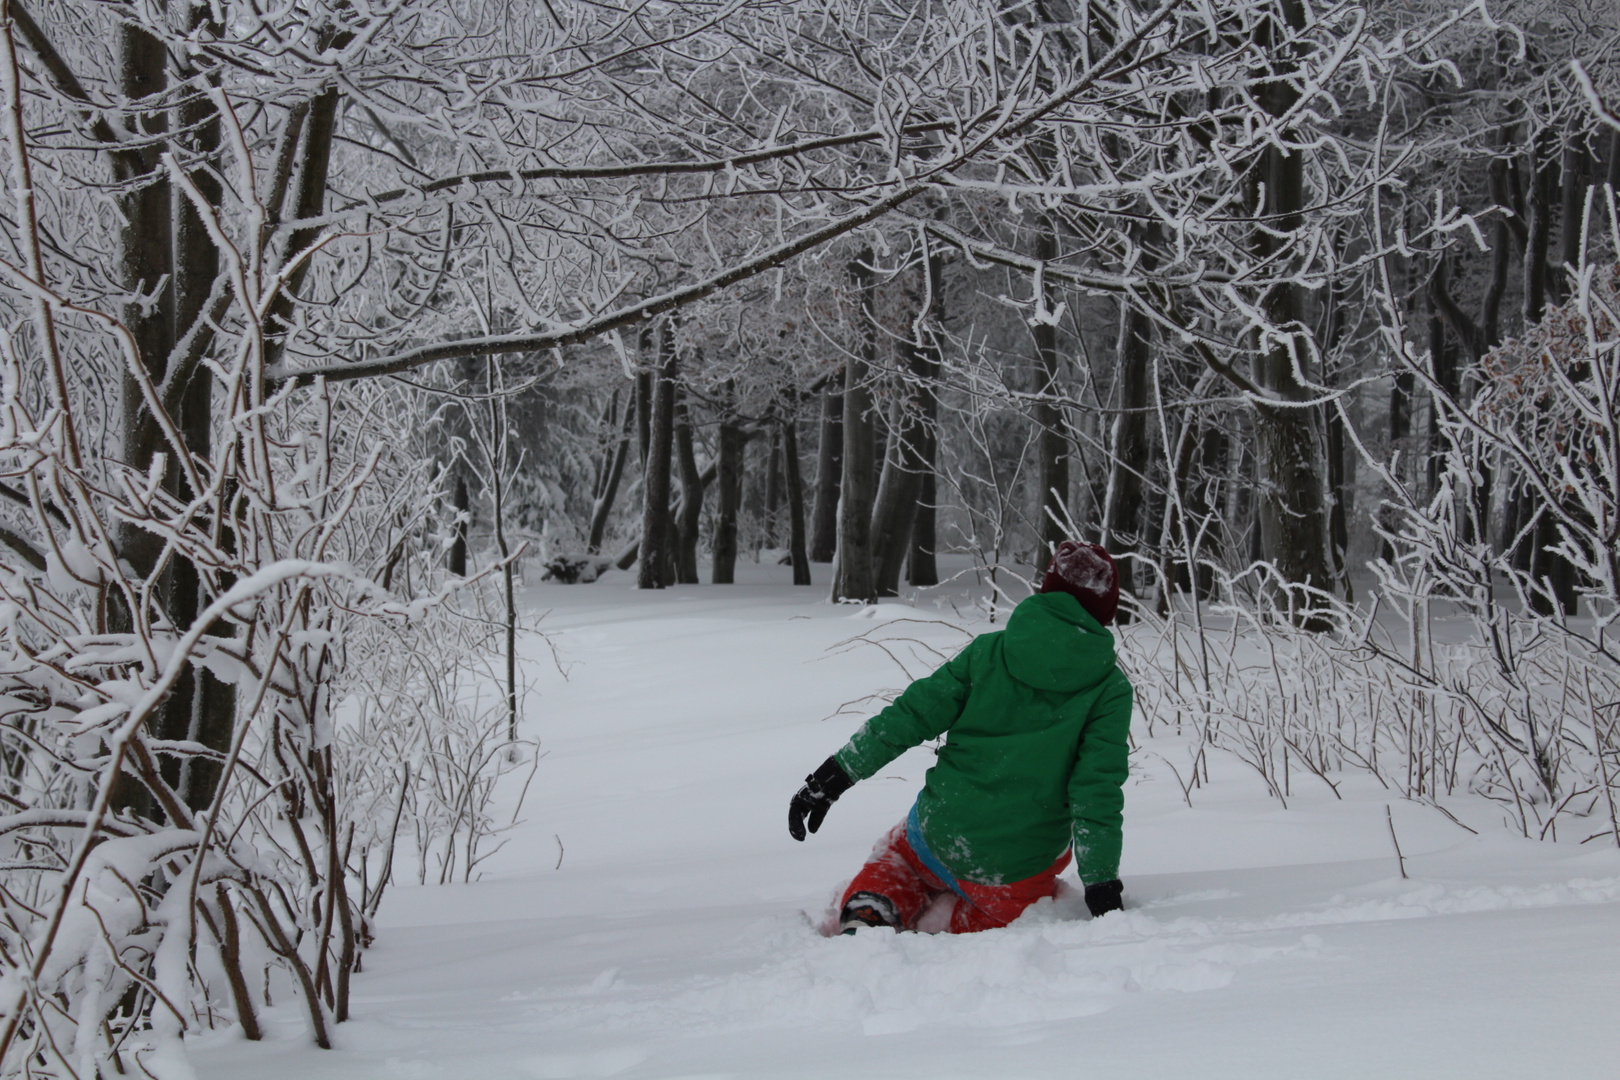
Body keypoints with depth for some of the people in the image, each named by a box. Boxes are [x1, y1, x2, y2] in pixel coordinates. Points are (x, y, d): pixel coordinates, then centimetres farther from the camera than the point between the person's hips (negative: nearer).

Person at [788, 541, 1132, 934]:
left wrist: (836, 773, 1)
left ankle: (866, 917, 4)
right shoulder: (1109, 689, -8)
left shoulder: (989, 650, -2)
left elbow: (913, 714, -3)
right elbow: (1096, 789, -13)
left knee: (896, 861, 33)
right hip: (1018, 877, -2)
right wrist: (1102, 886, -9)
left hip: (938, 841, 2)